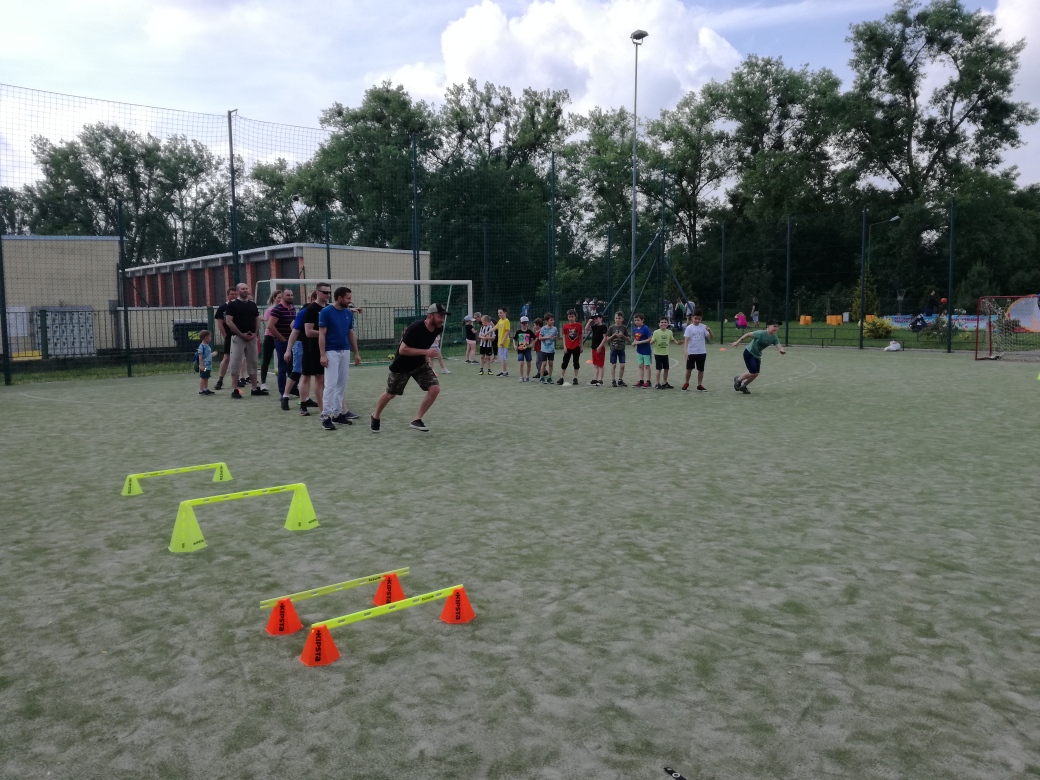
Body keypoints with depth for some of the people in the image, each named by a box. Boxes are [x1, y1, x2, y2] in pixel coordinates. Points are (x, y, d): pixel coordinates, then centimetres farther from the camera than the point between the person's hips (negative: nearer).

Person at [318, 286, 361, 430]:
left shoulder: (349, 313, 10)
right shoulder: (326, 312, -8)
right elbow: (321, 334, -9)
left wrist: (356, 353, 12)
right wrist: (323, 355, -15)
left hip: (345, 352, 6)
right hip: (331, 352, -6)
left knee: (342, 384, 8)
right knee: (331, 384, -11)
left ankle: (338, 413, 15)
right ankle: (326, 416, -9)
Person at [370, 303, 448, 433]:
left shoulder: (438, 328, -13)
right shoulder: (415, 328, -33)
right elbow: (402, 350, -33)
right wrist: (425, 351, -36)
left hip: (420, 364, 5)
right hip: (402, 366, -5)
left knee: (435, 389, -14)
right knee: (390, 394, 13)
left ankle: (416, 420, -2)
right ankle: (375, 416, 42)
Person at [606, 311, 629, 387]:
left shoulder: (624, 328, 1)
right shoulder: (611, 328, -3)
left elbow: (627, 339, 5)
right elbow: (607, 339, -2)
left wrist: (622, 336, -13)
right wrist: (614, 335, -15)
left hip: (621, 349, 2)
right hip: (613, 349, -2)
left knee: (622, 365, 1)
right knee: (613, 365, 1)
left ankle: (620, 380, 15)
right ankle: (613, 381, 8)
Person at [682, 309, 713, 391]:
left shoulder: (703, 327, -1)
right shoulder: (689, 328, -5)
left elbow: (712, 337, -4)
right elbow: (686, 339, -10)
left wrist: (709, 330, -25)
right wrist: (686, 351, -20)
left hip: (701, 352, 1)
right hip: (691, 352, -1)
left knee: (701, 369, 7)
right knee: (689, 368, 6)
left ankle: (699, 385, 19)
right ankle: (686, 383, 25)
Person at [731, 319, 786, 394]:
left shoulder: (774, 338, -10)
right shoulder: (761, 333, -26)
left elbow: (779, 346, -21)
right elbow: (748, 334, -17)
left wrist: (781, 351, -46)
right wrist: (738, 342, -11)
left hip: (757, 356, 7)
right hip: (749, 353, -7)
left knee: (756, 374, 7)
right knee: (753, 373, -14)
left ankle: (743, 386, 30)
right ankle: (738, 379, 13)